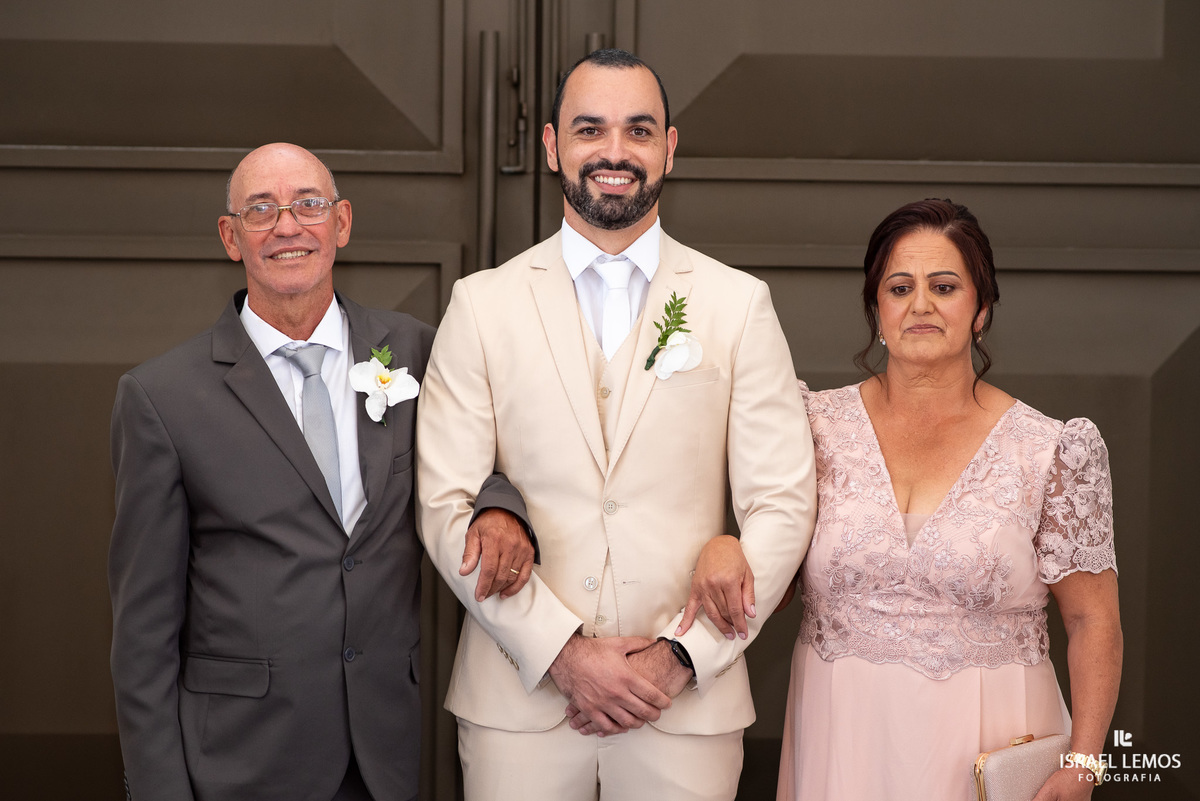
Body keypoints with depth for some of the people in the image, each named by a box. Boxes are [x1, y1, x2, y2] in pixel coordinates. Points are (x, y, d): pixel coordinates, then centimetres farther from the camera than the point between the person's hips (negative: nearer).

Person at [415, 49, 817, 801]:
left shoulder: (740, 303, 4)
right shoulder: (481, 304, 4)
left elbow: (783, 506, 0)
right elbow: (446, 508, -2)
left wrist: (680, 656, -10)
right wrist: (562, 653, -11)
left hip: (689, 701, 0)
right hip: (520, 699, 0)